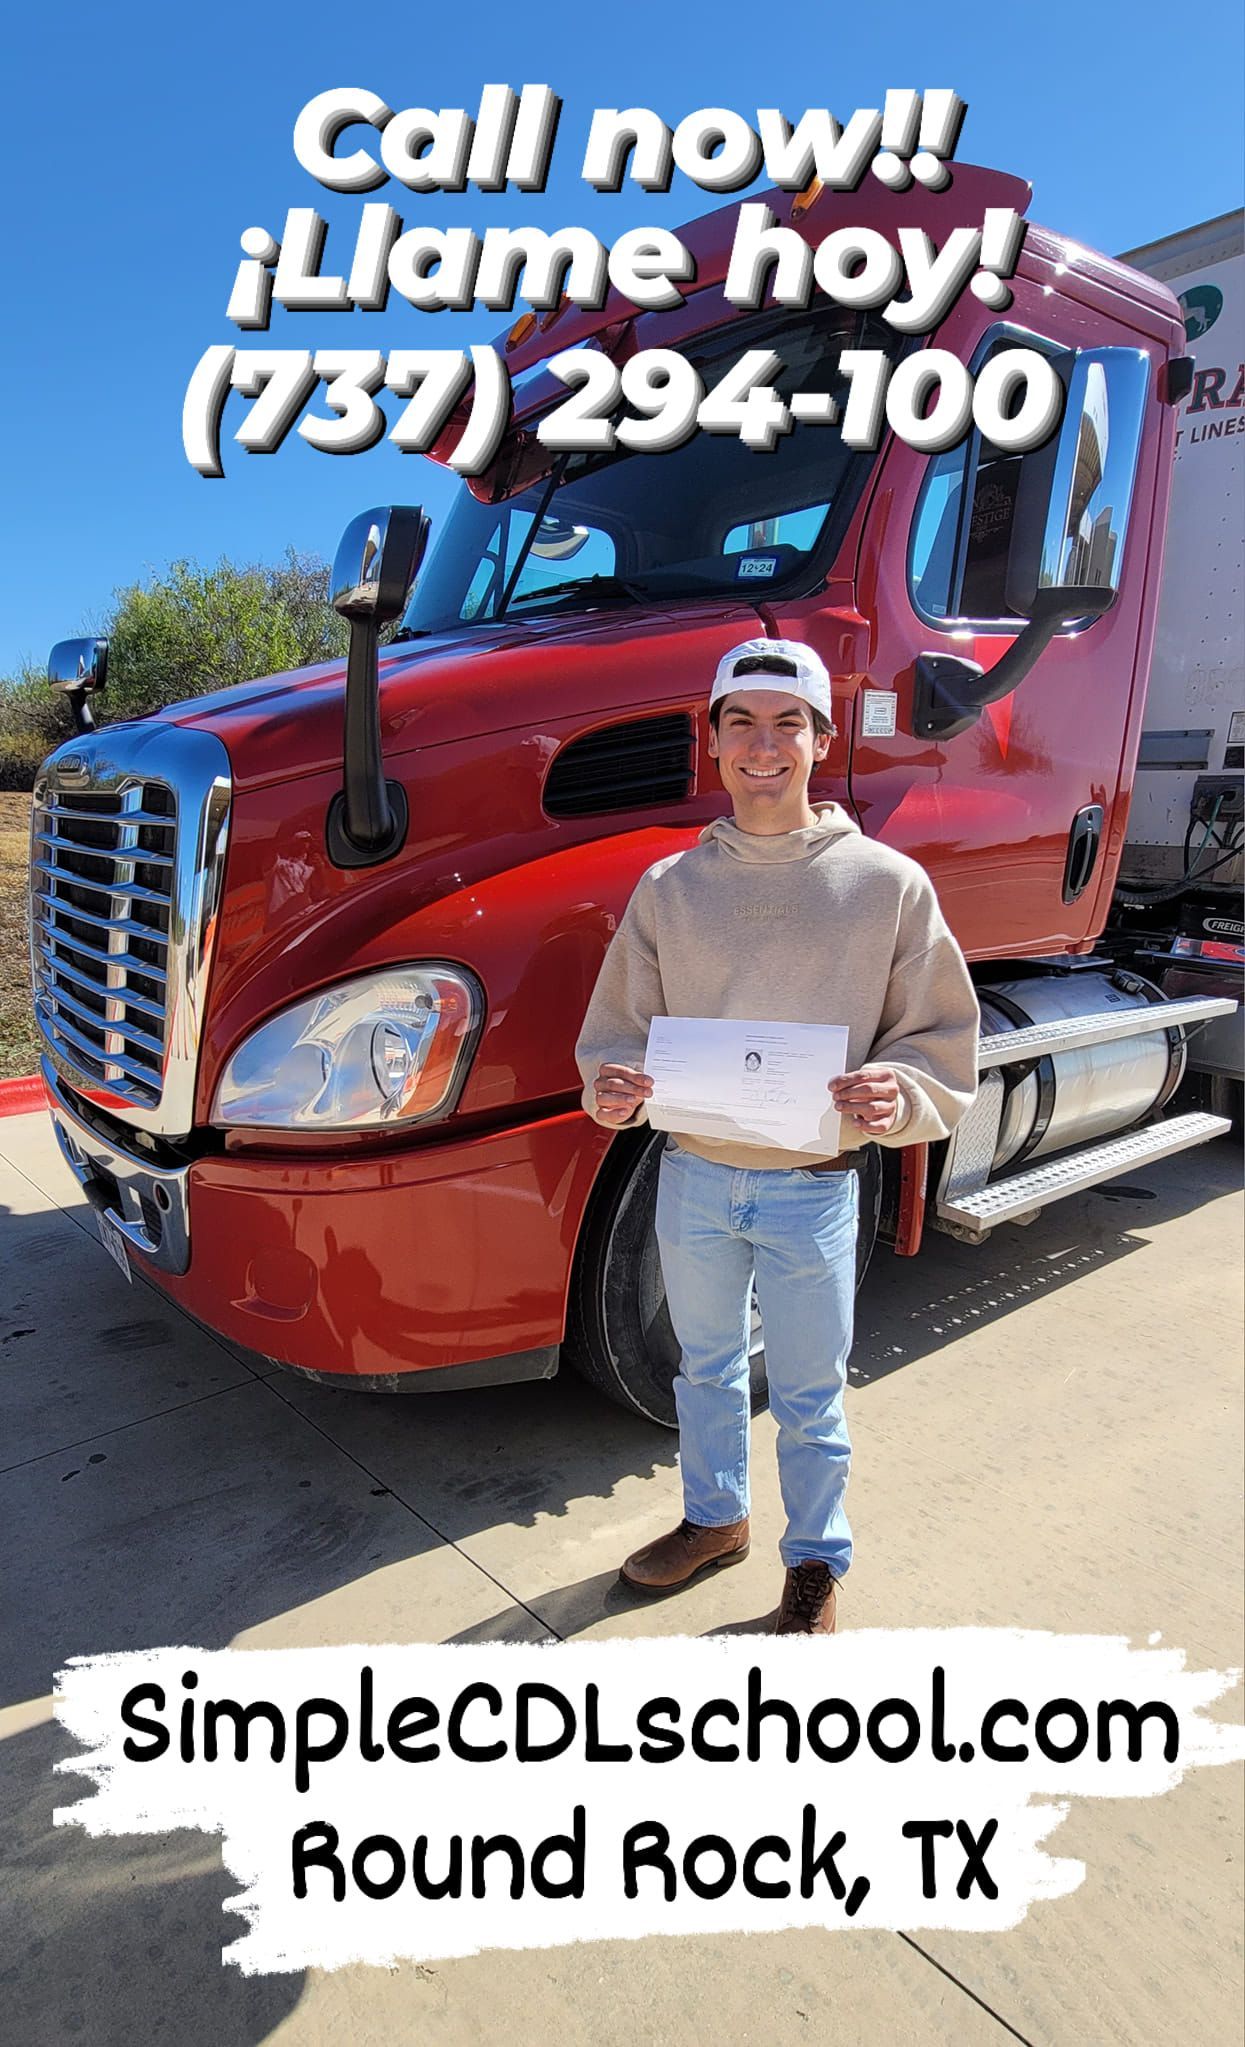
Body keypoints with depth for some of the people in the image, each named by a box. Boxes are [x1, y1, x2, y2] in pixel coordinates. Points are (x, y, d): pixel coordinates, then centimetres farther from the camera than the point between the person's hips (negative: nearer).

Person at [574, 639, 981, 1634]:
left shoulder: (889, 883, -8)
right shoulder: (669, 886, -1)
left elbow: (942, 1039, -3)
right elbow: (620, 1025, 4)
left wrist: (900, 1095, -24)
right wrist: (614, 1085, -17)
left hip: (813, 1188, -2)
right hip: (693, 1177, 3)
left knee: (809, 1397, 14)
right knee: (707, 1365, 23)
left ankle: (817, 1563, 40)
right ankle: (716, 1519, 48)